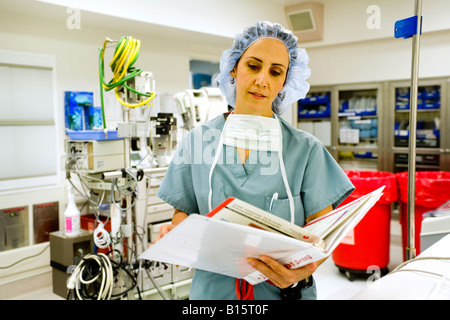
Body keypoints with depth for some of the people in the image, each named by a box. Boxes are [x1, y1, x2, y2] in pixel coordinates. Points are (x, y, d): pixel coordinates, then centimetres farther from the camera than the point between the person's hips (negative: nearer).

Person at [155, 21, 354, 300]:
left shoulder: (306, 149, -5)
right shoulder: (198, 141, 0)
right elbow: (183, 212, 4)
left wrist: (303, 271, -26)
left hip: (284, 290, -1)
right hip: (214, 288, 2)